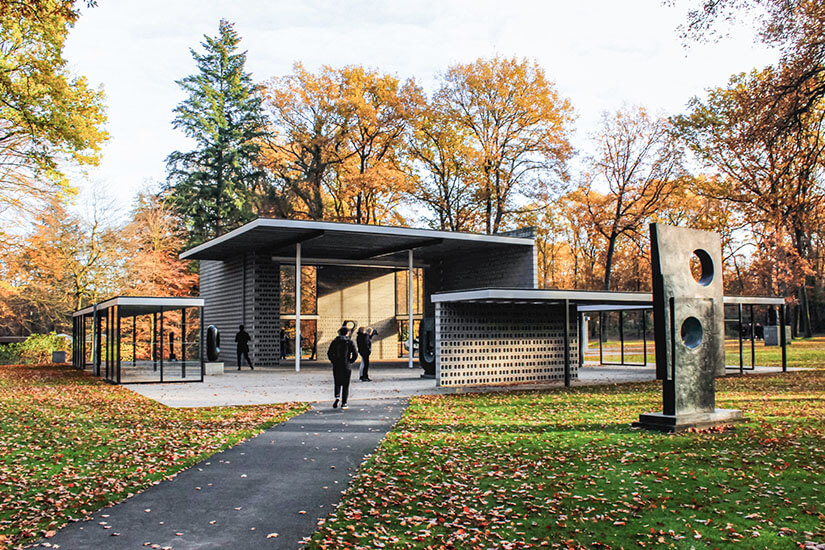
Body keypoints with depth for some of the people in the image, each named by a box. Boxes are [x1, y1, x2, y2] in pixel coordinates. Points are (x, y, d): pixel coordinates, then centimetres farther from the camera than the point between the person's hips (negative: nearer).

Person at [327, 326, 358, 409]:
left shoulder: (335, 341, 3)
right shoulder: (350, 342, -2)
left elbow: (329, 353, -4)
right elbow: (355, 354, -11)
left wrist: (333, 361, 6)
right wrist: (350, 361, 3)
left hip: (336, 367, 1)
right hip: (346, 367, -1)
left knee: (337, 383, 14)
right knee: (345, 385, 8)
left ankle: (337, 396, -11)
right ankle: (344, 403, 7)